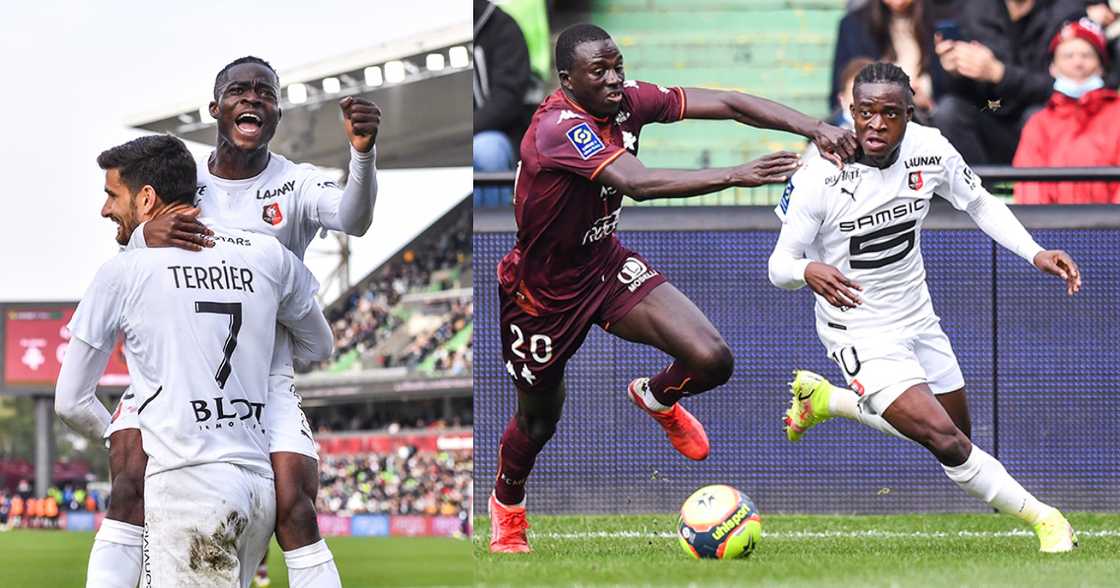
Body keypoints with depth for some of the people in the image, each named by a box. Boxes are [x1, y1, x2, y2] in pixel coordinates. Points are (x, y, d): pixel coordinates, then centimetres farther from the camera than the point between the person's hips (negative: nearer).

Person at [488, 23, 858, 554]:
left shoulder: (627, 101, -12)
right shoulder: (558, 127, -33)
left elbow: (724, 104, -13)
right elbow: (637, 182, -46)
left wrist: (813, 128, -26)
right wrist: (736, 176, -52)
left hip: (606, 265, 5)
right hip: (542, 289, -5)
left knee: (711, 360, -14)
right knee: (538, 422, 14)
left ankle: (657, 398, 23)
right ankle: (506, 503, 48)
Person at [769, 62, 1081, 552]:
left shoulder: (929, 150, -12)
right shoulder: (820, 177, -25)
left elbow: (978, 202, 6)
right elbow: (779, 264, -18)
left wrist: (1034, 252, -7)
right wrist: (808, 272, -42)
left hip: (917, 318, 6)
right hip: (860, 334, -6)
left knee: (954, 428, 22)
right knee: (946, 442, -19)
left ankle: (824, 399, 38)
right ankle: (1044, 520, 0)